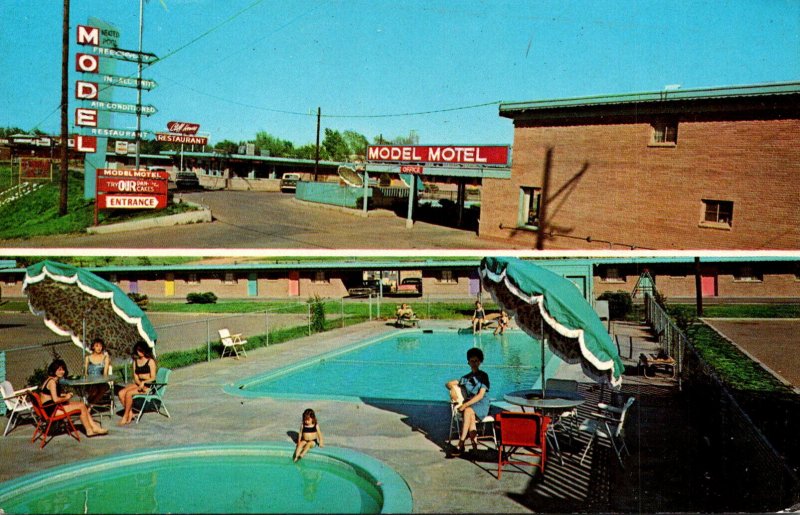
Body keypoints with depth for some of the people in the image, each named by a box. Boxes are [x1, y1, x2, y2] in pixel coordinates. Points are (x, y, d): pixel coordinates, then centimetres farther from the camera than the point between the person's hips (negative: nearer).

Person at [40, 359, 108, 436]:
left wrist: (64, 394, 5)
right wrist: (66, 398, -8)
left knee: (82, 404, 9)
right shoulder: (52, 381, -17)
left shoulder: (55, 380, 14)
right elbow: (55, 399, -26)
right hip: (50, 410, -10)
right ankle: (89, 430, 0)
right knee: (81, 406, -11)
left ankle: (94, 426, 6)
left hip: (53, 407, 10)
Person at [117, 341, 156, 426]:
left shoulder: (150, 361, -2)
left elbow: (153, 378, -8)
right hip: (138, 384, 6)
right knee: (121, 393, -18)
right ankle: (130, 413, -14)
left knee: (129, 393, -26)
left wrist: (143, 383, -24)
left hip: (148, 385, -6)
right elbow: (135, 377, 9)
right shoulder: (135, 361, 14)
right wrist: (140, 384, -12)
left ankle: (125, 416, -15)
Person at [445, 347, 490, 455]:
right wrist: (452, 388, -6)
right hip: (469, 404, 4)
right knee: (471, 415, -34)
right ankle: (474, 444, -41)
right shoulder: (466, 378, 19)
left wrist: (466, 404, -18)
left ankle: (461, 444, -40)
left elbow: (480, 395, -7)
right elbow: (448, 384, 19)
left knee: (468, 411, -36)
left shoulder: (483, 376, 4)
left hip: (482, 404, -3)